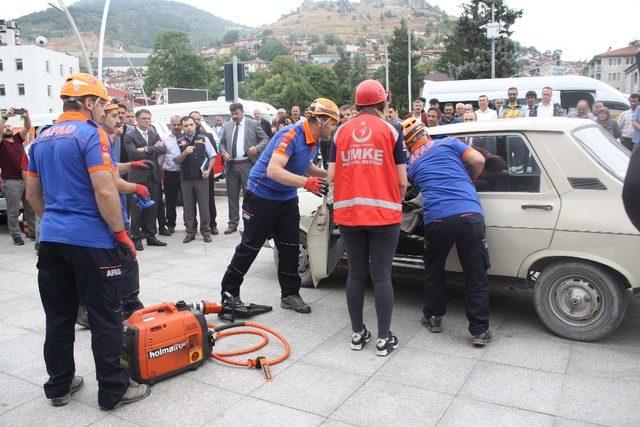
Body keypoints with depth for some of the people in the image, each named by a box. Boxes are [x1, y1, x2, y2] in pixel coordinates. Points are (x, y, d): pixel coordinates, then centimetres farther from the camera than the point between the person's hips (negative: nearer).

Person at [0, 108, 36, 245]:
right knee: (13, 212, 2)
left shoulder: (17, 139, 13)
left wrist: (26, 117, -15)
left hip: (26, 179, 5)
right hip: (11, 182, -5)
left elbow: (27, 128, 3)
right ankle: (16, 236, 9)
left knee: (31, 208, 12)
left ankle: (34, 232, 21)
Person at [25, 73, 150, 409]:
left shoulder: (42, 139, 13)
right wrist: (121, 234, -12)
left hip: (51, 239, 8)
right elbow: (105, 192, -20)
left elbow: (32, 195, 19)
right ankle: (113, 390, 11)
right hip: (91, 242, -7)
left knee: (58, 318, 15)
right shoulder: (92, 135, -11)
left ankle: (59, 386, 26)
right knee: (105, 319, 2)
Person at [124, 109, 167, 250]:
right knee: (137, 209, -1)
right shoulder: (130, 136, -1)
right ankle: (136, 237, 8)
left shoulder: (155, 135, 15)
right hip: (138, 176, -5)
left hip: (154, 176, 5)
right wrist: (154, 149, -9)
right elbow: (134, 154, -16)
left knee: (152, 208, 9)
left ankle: (151, 236, 18)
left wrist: (147, 149, -13)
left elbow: (163, 150, -2)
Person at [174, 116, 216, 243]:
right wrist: (185, 153, -16)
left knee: (204, 205, 2)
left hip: (201, 177, -1)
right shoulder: (178, 142, 3)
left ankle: (206, 231, 14)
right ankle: (190, 232, 17)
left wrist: (208, 170, -6)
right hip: (185, 178, 1)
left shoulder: (203, 139, 0)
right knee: (188, 206, 7)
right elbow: (177, 161, 2)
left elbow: (212, 156, 6)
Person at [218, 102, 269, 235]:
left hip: (247, 165, -4)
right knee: (232, 196, 10)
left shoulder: (253, 124, 0)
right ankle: (233, 223, 19)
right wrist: (224, 152, -2)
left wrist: (257, 148, -17)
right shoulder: (227, 126, 12)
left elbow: (265, 139, 1)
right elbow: (222, 143, 18)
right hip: (231, 166, 4)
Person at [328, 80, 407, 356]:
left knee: (356, 274, 12)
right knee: (381, 276, 4)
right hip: (383, 213, -2)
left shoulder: (341, 131, 8)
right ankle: (384, 339, 12)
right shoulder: (390, 131, 1)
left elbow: (331, 175, 3)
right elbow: (402, 181, -1)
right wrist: (397, 201, 19)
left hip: (348, 213, 2)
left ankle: (357, 333, 22)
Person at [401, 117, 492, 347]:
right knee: (476, 276, 9)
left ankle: (433, 317, 35)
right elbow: (478, 160, 5)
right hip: (469, 215, -1)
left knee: (433, 271, 24)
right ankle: (480, 331, 13)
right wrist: (470, 180, 25)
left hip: (436, 220, 1)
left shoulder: (412, 163, 20)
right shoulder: (447, 143, 13)